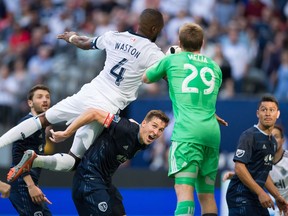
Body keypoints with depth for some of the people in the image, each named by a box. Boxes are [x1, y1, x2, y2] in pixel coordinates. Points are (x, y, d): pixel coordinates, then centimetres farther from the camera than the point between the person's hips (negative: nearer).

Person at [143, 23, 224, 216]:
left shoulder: (173, 60, 9)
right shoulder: (215, 67, 20)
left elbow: (146, 78, 25)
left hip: (187, 131, -5)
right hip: (213, 132, 5)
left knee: (184, 191, -18)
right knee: (207, 194, 11)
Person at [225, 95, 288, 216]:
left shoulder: (273, 142, 17)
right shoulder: (249, 136, -9)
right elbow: (239, 168, -18)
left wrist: (277, 197, 20)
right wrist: (261, 193, -20)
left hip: (256, 197, 9)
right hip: (241, 196, -9)